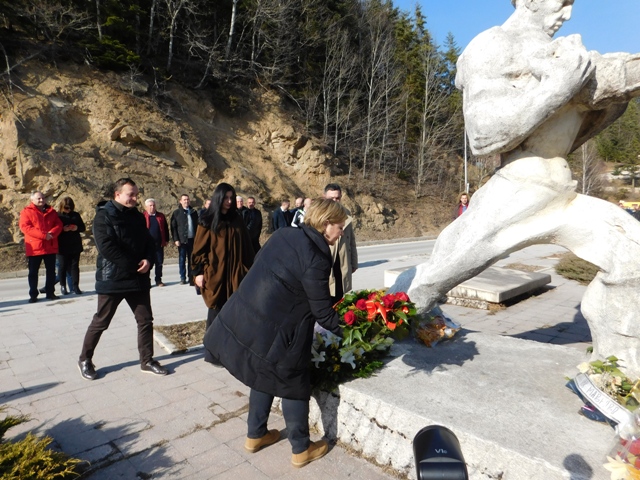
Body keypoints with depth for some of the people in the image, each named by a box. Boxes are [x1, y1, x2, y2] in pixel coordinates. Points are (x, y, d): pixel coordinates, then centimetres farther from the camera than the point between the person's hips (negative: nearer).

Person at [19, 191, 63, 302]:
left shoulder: (51, 211, 12)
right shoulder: (26, 212, 1)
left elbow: (58, 225, 5)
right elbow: (25, 227, -11)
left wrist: (52, 233, -17)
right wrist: (44, 235, -20)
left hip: (50, 247, 3)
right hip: (34, 247, -3)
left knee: (51, 271, 8)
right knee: (33, 272, 3)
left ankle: (50, 292, 18)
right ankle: (33, 295, 11)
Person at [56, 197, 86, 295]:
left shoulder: (76, 215, 8)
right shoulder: (57, 216, 0)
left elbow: (83, 227, 11)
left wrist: (77, 228, -9)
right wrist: (62, 229, -20)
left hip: (75, 246, 2)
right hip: (62, 247, -2)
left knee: (75, 266, 3)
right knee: (63, 266, 5)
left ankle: (75, 286, 6)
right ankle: (63, 286, 16)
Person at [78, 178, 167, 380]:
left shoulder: (138, 216, 9)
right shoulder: (104, 215, -10)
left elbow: (149, 242, 10)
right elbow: (106, 247, -21)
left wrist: (148, 260, -11)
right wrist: (134, 265, -19)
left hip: (138, 279, 6)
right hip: (112, 279, -5)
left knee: (145, 320, 8)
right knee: (100, 322, 9)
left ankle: (147, 360, 20)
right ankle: (85, 359, 29)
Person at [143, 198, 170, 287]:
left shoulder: (161, 216, 9)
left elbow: (165, 229, 13)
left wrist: (166, 240, 9)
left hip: (159, 244, 3)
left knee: (159, 263, 8)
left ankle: (158, 280, 19)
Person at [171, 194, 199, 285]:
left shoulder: (194, 212, 11)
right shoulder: (177, 213, 2)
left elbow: (197, 226, 12)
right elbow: (173, 227, -1)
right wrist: (176, 239, -8)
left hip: (192, 239, 2)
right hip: (182, 240, -2)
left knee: (191, 260, 7)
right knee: (182, 260, 3)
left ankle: (191, 277, 14)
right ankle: (183, 278, 10)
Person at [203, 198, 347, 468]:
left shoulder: (284, 234, 4)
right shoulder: (317, 258, -20)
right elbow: (322, 312, -15)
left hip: (247, 315, 8)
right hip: (273, 330, -8)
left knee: (266, 376, 26)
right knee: (294, 385, 12)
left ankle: (255, 435, 44)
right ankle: (301, 449, 31)